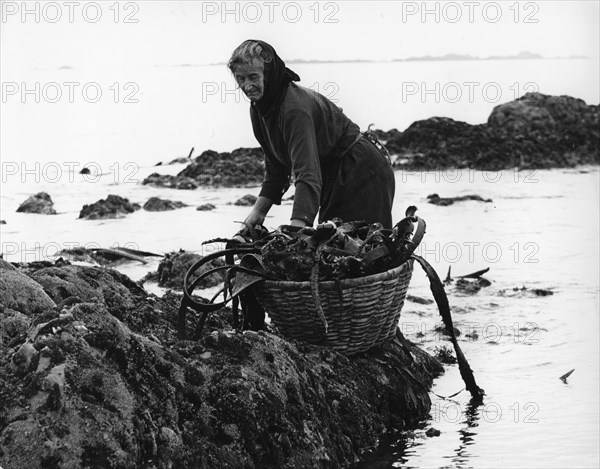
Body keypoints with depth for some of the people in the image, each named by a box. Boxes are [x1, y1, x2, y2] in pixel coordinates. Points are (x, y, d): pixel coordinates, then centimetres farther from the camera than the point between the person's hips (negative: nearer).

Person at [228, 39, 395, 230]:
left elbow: (308, 173, -39)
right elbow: (275, 168, 10)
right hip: (334, 178, 9)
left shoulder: (295, 108, -29)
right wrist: (258, 211, -1)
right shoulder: (258, 109, -1)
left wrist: (297, 226, -49)